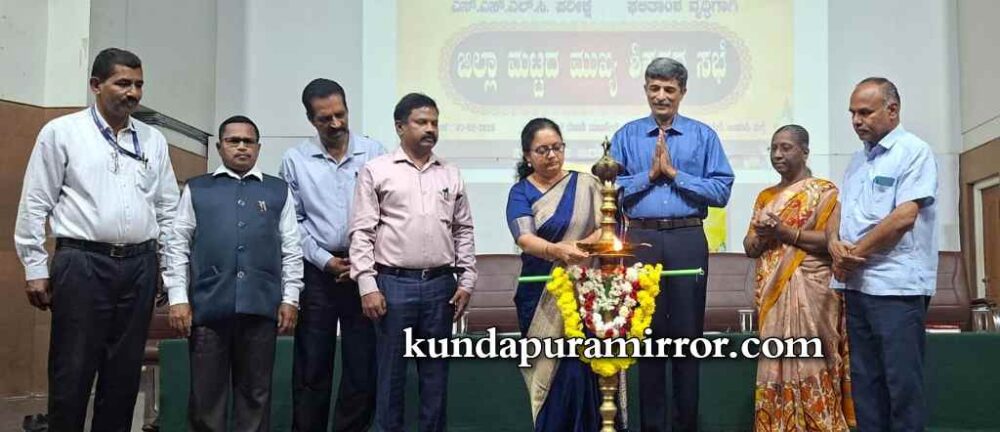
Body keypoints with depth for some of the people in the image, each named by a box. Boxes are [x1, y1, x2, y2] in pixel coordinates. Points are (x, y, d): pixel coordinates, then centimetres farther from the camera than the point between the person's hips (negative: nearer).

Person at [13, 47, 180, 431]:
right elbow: (35, 205, 1)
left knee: (125, 371, 9)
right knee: (72, 371, 0)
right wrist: (35, 268, -2)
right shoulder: (61, 132, 1)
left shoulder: (153, 140, 11)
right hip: (82, 263, -3)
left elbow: (167, 208, 15)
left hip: (139, 265, 4)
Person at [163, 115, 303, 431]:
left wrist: (290, 299, 1)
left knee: (255, 393, 9)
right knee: (206, 393, 7)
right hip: (208, 305, 0)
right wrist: (178, 298, -3)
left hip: (261, 306, 1)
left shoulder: (278, 191, 11)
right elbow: (178, 246, 6)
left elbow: (291, 250, 9)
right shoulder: (196, 189, 10)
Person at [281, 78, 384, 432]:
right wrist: (325, 260, -6)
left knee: (363, 365, 5)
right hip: (317, 270, 0)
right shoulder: (295, 160, 3)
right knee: (312, 365, 6)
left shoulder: (374, 153, 2)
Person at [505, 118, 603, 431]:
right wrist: (557, 251, -37)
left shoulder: (586, 184, 6)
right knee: (549, 371, 3)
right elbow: (525, 240, -16)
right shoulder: (520, 193, 1)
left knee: (582, 372, -7)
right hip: (541, 296, 0)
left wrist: (574, 249, -22)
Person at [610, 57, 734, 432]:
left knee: (687, 331, 3)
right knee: (646, 332, 4)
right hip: (641, 241, 1)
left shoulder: (703, 136, 7)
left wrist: (675, 174, -7)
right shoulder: (626, 136, 9)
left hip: (688, 240, 0)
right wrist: (650, 175, -7)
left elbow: (721, 191, -2)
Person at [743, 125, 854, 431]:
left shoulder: (824, 191, 1)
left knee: (810, 368, -9)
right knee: (775, 368, 4)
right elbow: (748, 246, 17)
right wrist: (762, 238, -5)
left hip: (809, 292, -6)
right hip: (772, 294, 6)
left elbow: (831, 240, -10)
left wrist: (786, 233, -16)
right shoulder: (766, 196, 19)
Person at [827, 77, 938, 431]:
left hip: (896, 284, -8)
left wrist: (855, 252, -10)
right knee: (864, 379, 11)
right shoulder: (858, 159, 17)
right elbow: (840, 210, 17)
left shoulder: (913, 151, -6)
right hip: (856, 283, 8)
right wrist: (834, 243, -5)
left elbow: (904, 216, -16)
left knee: (902, 382, -4)